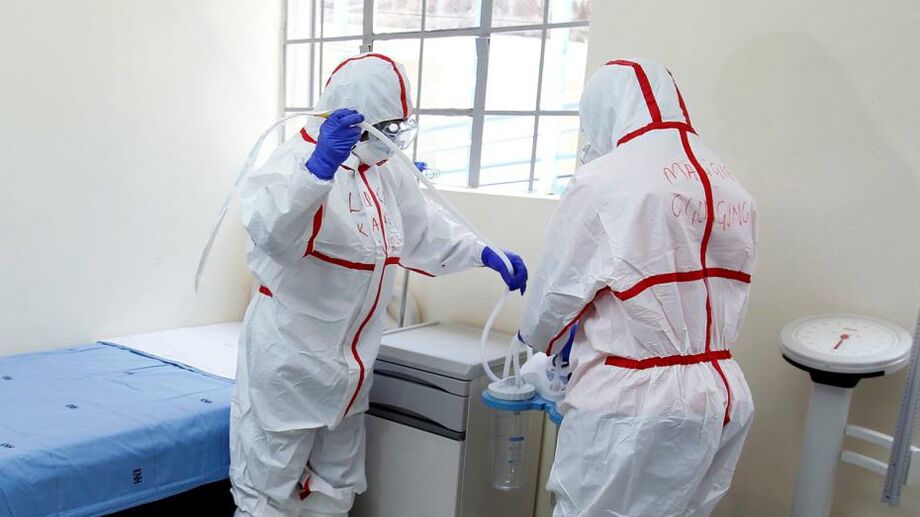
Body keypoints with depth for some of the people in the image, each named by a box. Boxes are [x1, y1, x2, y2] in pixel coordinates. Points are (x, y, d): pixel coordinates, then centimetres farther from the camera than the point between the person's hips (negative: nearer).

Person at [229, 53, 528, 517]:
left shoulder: (384, 170, 10)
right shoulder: (299, 160, -17)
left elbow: (424, 228, 21)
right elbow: (268, 231, -37)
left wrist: (485, 255, 13)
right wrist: (320, 165, -48)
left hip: (347, 364, 8)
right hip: (290, 361, -8)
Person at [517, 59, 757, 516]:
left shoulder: (603, 181, -12)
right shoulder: (734, 190, 9)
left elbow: (558, 287, -4)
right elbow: (708, 293, 10)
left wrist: (533, 337, 18)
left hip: (632, 405, -7)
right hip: (723, 398, 7)